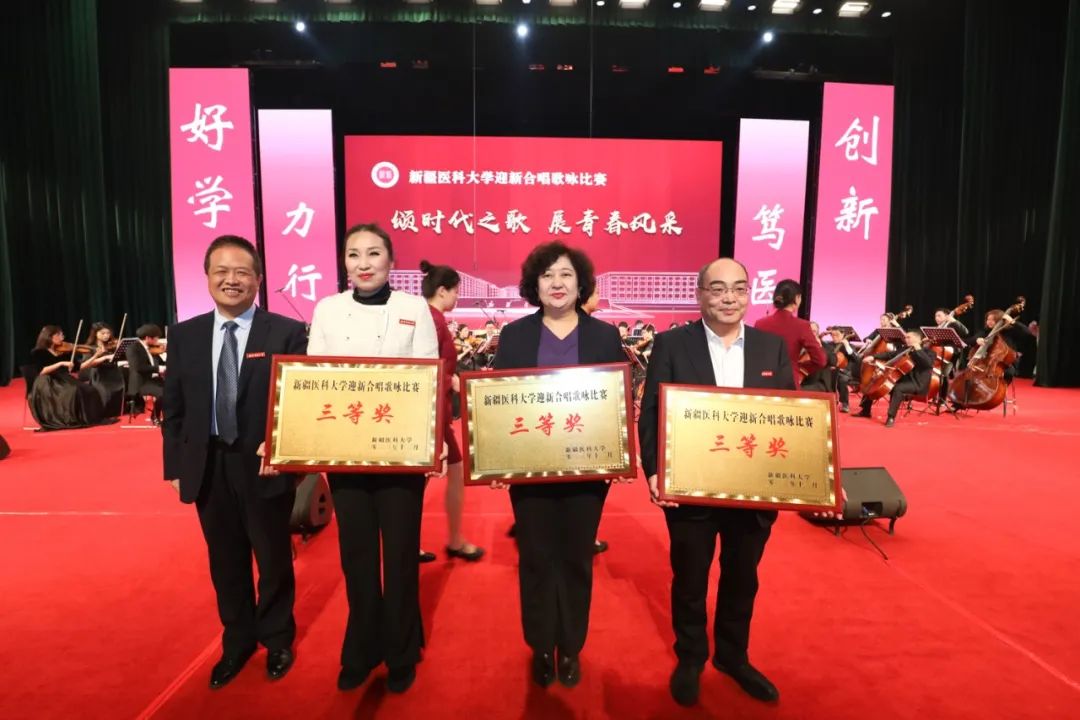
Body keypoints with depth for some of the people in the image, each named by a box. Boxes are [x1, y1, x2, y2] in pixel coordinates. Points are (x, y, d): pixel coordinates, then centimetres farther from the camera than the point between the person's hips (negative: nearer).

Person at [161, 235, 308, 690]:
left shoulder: (287, 333, -8)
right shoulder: (184, 336, 5)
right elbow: (173, 408, 8)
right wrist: (174, 466, 5)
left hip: (263, 465, -3)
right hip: (207, 468, 4)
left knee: (273, 559, 13)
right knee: (226, 562, 18)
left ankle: (277, 641, 37)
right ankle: (237, 641, 40)